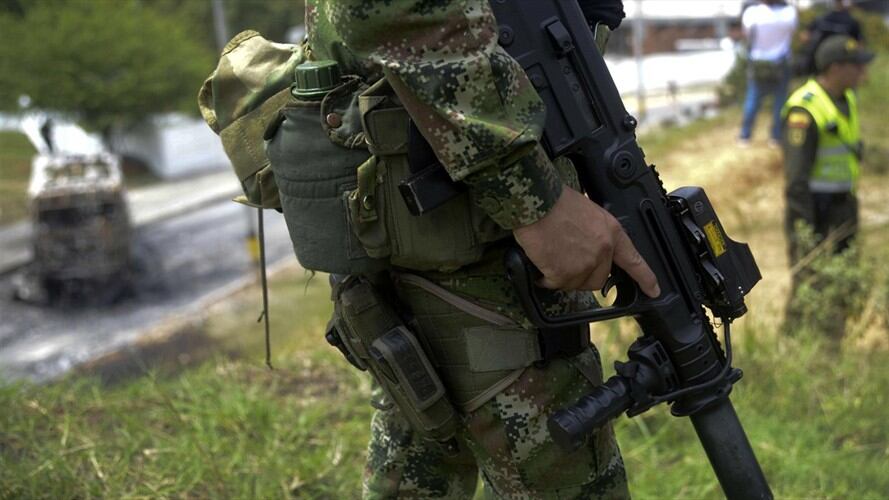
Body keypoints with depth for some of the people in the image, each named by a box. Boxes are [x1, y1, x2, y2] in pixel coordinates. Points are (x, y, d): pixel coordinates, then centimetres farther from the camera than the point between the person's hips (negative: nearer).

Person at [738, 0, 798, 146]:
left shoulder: (751, 12, -17)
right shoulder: (789, 12, -15)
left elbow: (747, 33, -3)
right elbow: (791, 33, 0)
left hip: (757, 64, 1)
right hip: (781, 63, 0)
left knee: (752, 99, 11)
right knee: (780, 100, 10)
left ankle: (745, 136, 15)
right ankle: (776, 137, 14)